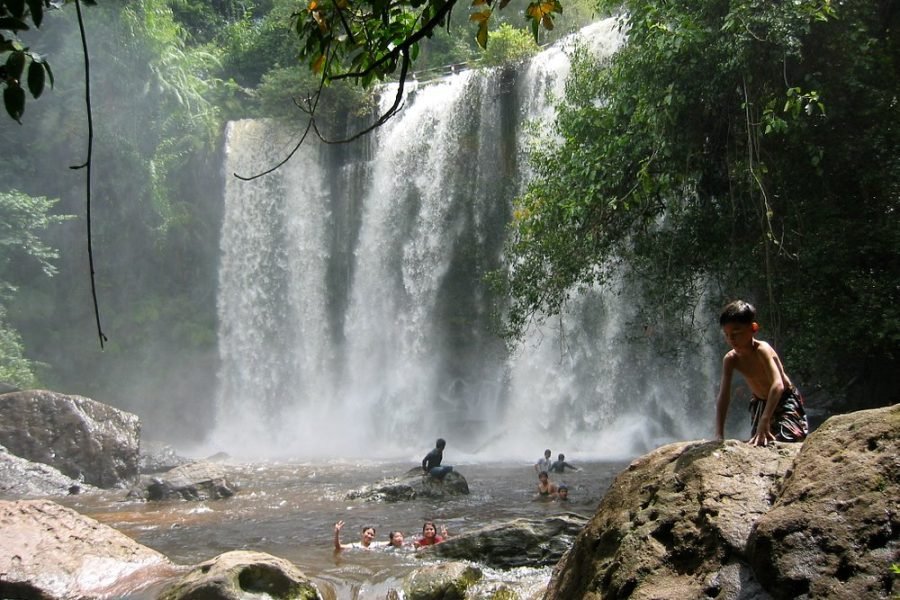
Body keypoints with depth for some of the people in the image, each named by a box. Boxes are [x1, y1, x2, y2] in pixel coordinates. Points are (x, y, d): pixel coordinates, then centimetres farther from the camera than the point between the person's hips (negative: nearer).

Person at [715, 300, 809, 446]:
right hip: (760, 404, 6)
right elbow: (723, 397, -16)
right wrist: (719, 435, -25)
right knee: (757, 444, 4)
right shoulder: (730, 359, -15)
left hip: (785, 401, -5)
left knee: (784, 442, -22)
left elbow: (778, 384, -44)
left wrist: (764, 421, -53)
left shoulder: (762, 350, -31)